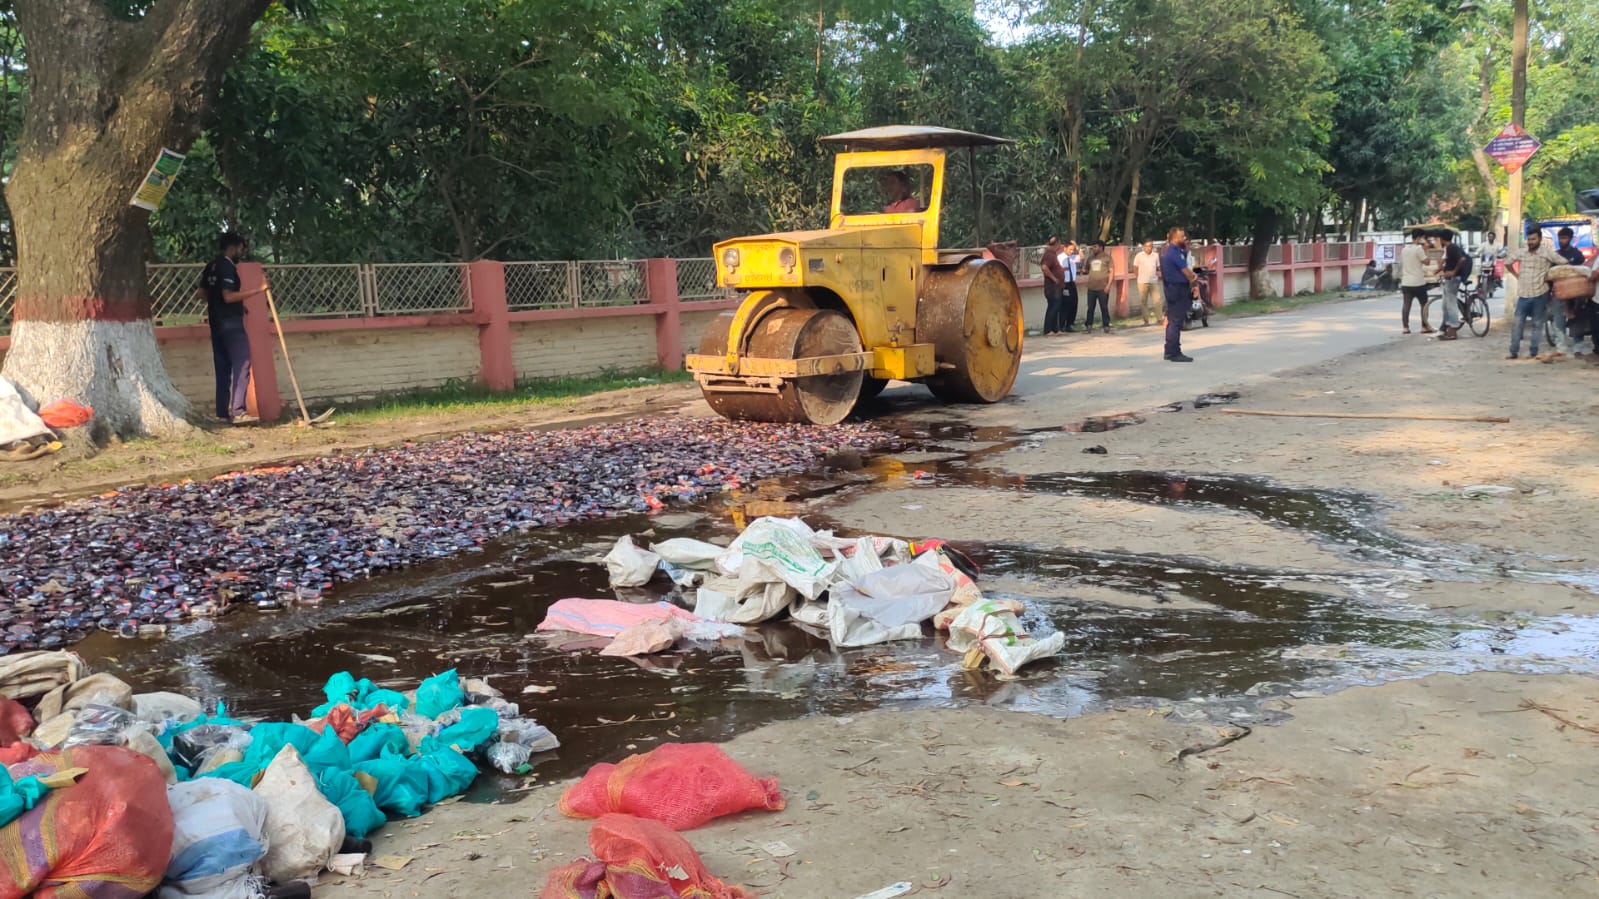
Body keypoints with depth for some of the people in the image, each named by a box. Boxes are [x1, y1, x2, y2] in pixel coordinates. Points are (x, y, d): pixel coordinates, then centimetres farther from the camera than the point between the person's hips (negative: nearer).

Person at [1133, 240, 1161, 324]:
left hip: (1154, 282, 2)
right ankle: (1146, 320, 11)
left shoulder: (1155, 256, 6)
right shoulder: (1139, 256, -2)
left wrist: (1158, 274, 3)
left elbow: (1158, 267, 17)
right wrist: (1141, 276, 2)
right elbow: (1135, 268, 3)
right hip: (1143, 282, -2)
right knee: (1144, 302, 4)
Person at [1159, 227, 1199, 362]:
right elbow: (1186, 271, -13)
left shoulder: (1167, 251, 15)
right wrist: (1195, 281, 3)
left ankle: (1170, 351, 20)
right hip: (1178, 289, -10)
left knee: (1172, 320, 14)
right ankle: (1174, 353, -7)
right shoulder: (1175, 253, -16)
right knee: (1176, 321, -8)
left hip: (1172, 289, 10)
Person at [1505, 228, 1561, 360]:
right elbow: (1509, 262, 18)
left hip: (1540, 294, -2)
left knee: (1537, 324, 6)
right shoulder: (1522, 252, 2)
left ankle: (1534, 352, 12)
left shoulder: (1547, 253, -7)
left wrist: (1550, 275, -6)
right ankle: (1514, 352, 5)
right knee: (1516, 323, -1)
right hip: (1523, 294, 3)